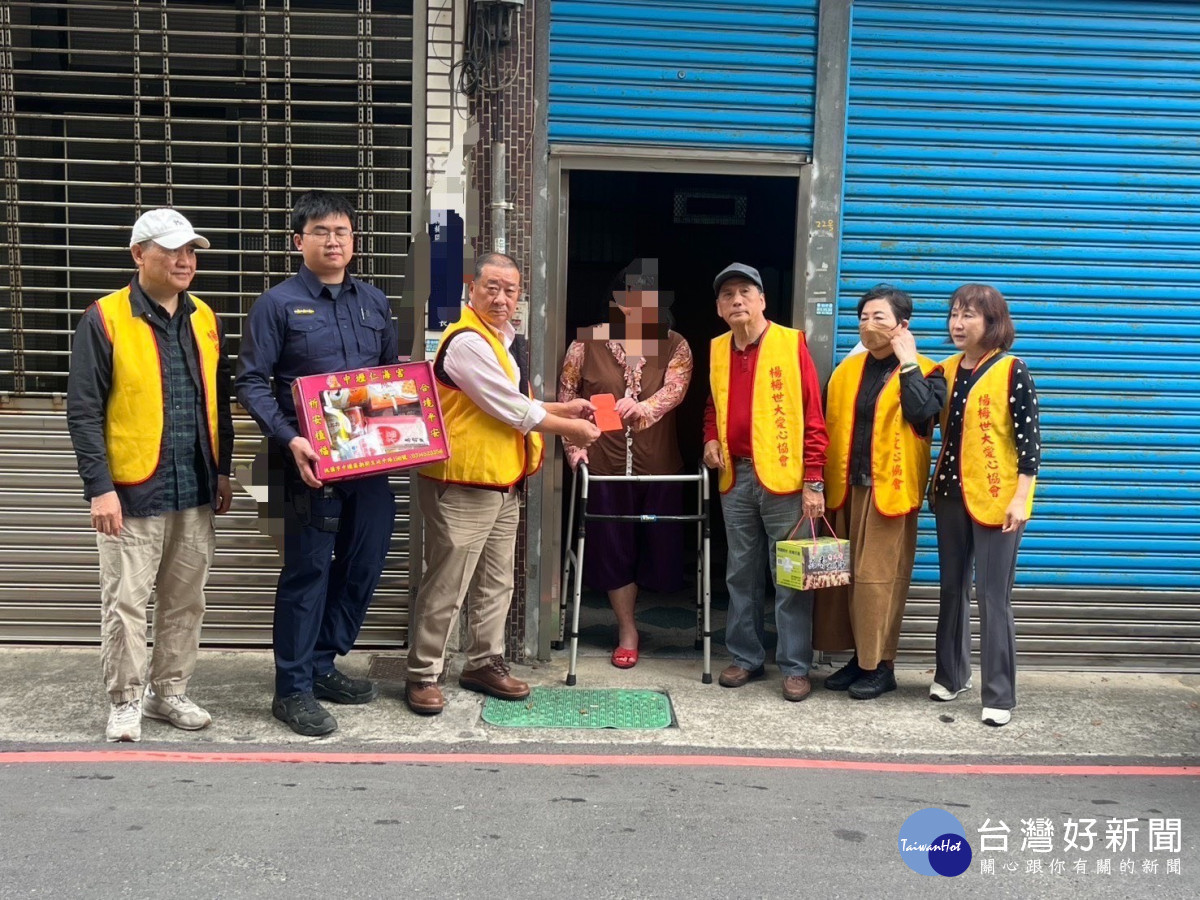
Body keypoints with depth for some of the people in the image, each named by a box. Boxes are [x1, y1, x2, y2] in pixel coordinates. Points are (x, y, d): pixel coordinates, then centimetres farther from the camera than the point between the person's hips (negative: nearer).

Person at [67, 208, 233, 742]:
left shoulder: (204, 319, 9)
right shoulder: (105, 319, -7)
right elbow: (83, 411, -9)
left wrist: (222, 471, 14)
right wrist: (99, 487, -15)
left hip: (195, 490, 5)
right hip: (133, 491, -5)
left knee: (185, 600, 13)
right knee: (125, 603, 3)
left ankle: (169, 691, 27)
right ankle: (125, 703, 18)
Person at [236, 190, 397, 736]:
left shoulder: (374, 302, 13)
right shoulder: (278, 304, -3)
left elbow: (395, 374, 19)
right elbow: (251, 382, -6)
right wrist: (289, 439, -20)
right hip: (312, 461, -6)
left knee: (365, 564, 12)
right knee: (308, 571, -1)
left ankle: (322, 665, 28)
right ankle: (293, 690, 10)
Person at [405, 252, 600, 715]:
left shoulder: (503, 339, 13)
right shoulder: (467, 341, -18)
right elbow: (512, 410, -18)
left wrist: (564, 408, 13)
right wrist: (569, 428, -7)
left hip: (503, 485, 10)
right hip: (463, 487, -10)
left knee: (496, 583, 17)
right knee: (447, 587, -2)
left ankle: (484, 663, 30)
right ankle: (422, 676, 11)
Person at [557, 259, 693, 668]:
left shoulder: (675, 346, 3)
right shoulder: (586, 345, 2)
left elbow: (674, 388, -15)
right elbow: (566, 399, 7)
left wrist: (645, 406, -34)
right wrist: (574, 446, -3)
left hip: (658, 465, 0)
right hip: (605, 463, 0)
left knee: (658, 544, 4)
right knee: (613, 548, 6)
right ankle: (627, 631, 20)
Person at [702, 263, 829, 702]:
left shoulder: (791, 344, -6)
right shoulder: (718, 350, 10)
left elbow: (813, 418, -8)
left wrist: (813, 481, -12)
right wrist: (711, 439, 4)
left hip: (784, 477, -5)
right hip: (736, 477, 6)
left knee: (791, 577, -1)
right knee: (741, 574, 13)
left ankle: (795, 667, 9)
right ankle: (746, 657, 25)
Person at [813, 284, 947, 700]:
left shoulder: (924, 371, -2)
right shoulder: (847, 370, 13)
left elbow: (923, 413, -23)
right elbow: (828, 426, 12)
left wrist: (907, 360, -17)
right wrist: (824, 483, 6)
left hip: (889, 489, -6)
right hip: (846, 488, 6)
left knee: (879, 578, -4)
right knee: (847, 576, 10)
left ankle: (881, 666, 7)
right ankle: (859, 658, 21)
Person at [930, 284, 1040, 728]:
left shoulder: (1012, 372, -8)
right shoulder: (946, 370, 9)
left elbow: (1029, 439, -11)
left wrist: (1020, 498, -15)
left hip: (996, 498, -6)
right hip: (951, 493, 6)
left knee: (993, 598, -4)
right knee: (952, 589, 14)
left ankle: (1000, 695, 4)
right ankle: (951, 674, 29)